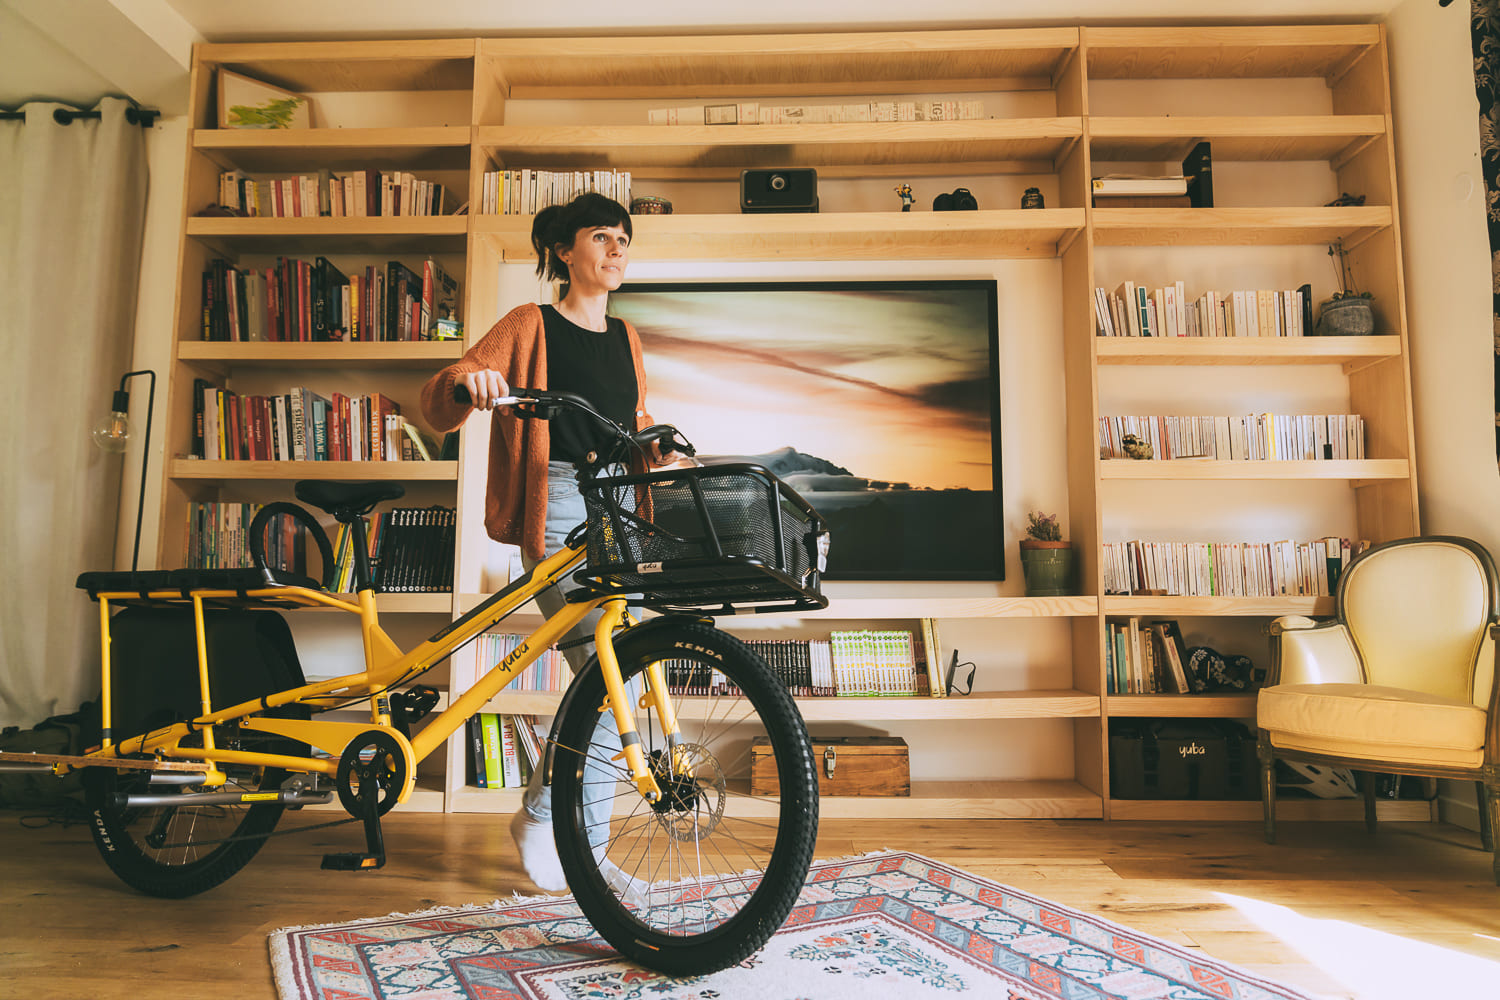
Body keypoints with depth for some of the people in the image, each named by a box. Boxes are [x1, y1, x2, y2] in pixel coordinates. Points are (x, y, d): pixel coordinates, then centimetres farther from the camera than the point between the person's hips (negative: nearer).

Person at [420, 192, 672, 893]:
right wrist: (465, 378, -28)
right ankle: (541, 814, 7)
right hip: (557, 508, -6)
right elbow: (437, 407, -5)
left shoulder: (625, 337, 19)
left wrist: (655, 447, 1)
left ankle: (586, 853, 21)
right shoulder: (533, 326, 2)